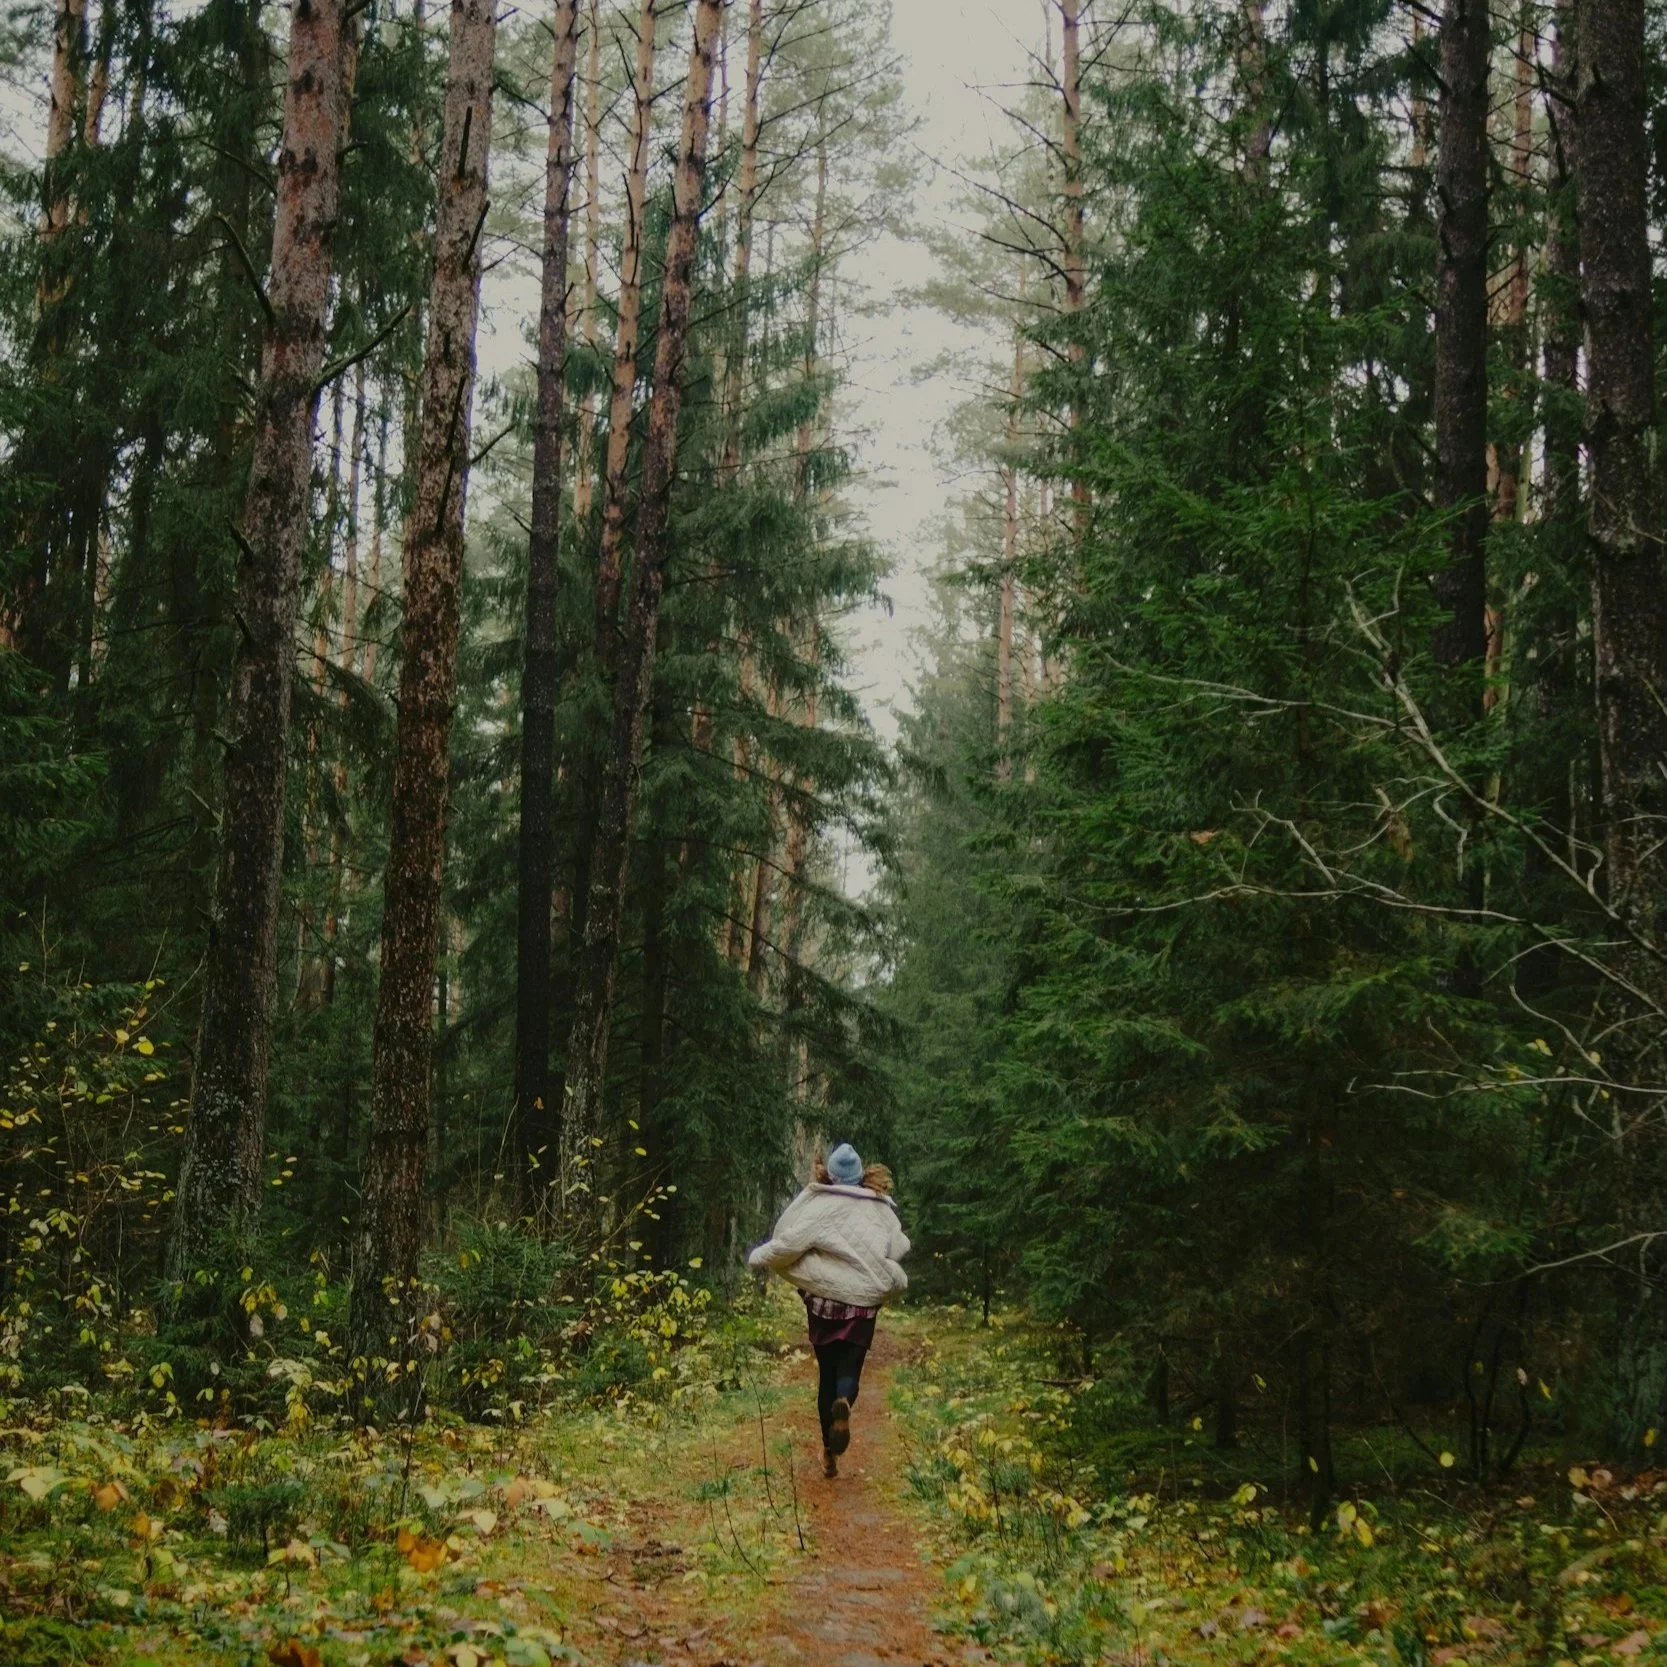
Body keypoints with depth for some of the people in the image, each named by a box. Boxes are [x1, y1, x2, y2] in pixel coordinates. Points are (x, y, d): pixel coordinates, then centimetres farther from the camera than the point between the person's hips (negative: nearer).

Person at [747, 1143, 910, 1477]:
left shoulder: (819, 1205, -7)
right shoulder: (880, 1211, 1)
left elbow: (790, 1241, -14)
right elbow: (899, 1248, 0)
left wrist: (760, 1257, 2)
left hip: (824, 1300, 0)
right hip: (863, 1302, 0)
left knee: (827, 1372, 12)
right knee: (850, 1368, 6)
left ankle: (830, 1453, 11)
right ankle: (844, 1403, -31)